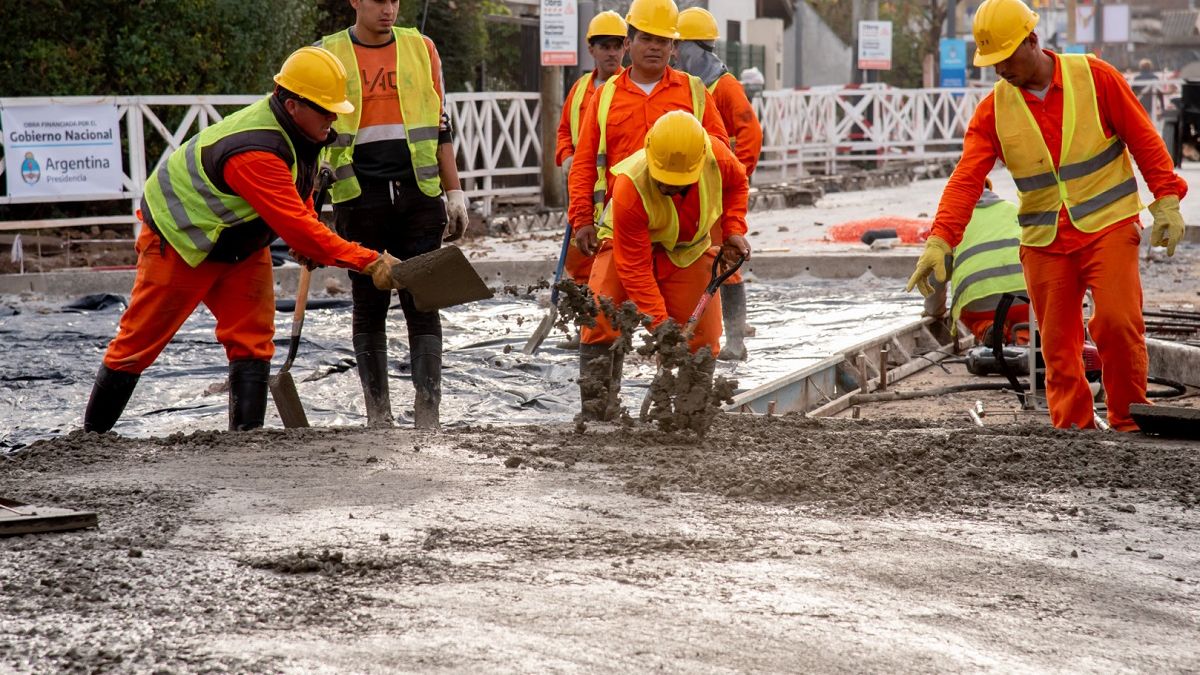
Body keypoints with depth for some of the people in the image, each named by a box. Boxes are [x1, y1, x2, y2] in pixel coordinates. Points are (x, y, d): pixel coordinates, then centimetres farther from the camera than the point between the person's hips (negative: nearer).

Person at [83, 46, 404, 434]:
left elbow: (297, 202, 14)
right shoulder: (255, 154, -38)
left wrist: (309, 244, -3)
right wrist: (369, 262, -45)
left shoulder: (296, 129, -8)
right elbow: (296, 227, -43)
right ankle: (92, 434, 16)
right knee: (140, 340, 2)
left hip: (242, 244, 8)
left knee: (252, 340, -5)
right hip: (179, 241, -8)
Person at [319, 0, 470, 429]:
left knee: (423, 304, -3)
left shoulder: (421, 49, 11)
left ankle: (428, 414, -2)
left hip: (419, 194, 1)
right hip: (359, 198, -1)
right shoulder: (328, 56, 5)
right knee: (369, 306, 5)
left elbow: (440, 127, 15)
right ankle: (378, 416, 12)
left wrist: (454, 193, 11)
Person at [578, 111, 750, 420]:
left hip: (689, 250, 3)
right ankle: (595, 414, -9)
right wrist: (659, 321, -34)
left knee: (700, 336, 0)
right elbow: (634, 267, -31)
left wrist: (733, 229, -10)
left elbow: (737, 184, 2)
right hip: (630, 247, -3)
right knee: (600, 323, -19)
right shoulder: (629, 189, -38)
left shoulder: (716, 157, -28)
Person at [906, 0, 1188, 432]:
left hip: (1109, 226, -3)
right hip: (1044, 242, 3)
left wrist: (1167, 202, -4)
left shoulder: (1094, 77, -4)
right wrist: (939, 240, -18)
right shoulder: (993, 111, 1)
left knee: (1117, 323, -16)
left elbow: (1143, 139, 1)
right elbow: (966, 179, -6)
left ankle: (1130, 423, -2)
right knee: (1058, 345, 2)